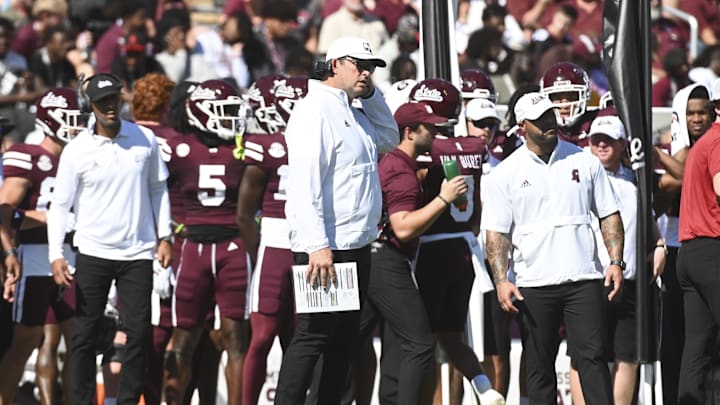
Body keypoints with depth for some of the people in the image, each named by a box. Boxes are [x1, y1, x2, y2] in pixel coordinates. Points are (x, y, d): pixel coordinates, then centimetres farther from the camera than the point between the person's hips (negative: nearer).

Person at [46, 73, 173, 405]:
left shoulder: (144, 140, 2)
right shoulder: (77, 151, -4)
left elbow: (157, 189, 12)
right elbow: (60, 205, -2)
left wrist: (164, 237, 7)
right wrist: (56, 255, -11)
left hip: (137, 253, 2)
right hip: (93, 252, -1)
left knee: (139, 332, 1)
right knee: (85, 334, 1)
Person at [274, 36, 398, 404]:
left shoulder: (353, 114, 16)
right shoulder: (316, 110, -13)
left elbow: (388, 138, 32)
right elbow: (306, 183, -21)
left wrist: (370, 94, 16)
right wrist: (318, 246, -27)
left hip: (355, 248, 10)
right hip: (325, 247, -10)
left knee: (344, 336, 12)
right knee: (313, 335, -10)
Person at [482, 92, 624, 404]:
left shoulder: (584, 162, 8)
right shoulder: (505, 174, 3)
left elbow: (609, 215, 11)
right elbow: (496, 232, 1)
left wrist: (616, 262, -1)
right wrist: (501, 281, -11)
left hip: (584, 279, 0)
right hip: (534, 284, 0)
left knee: (592, 357, -6)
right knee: (539, 366, 4)